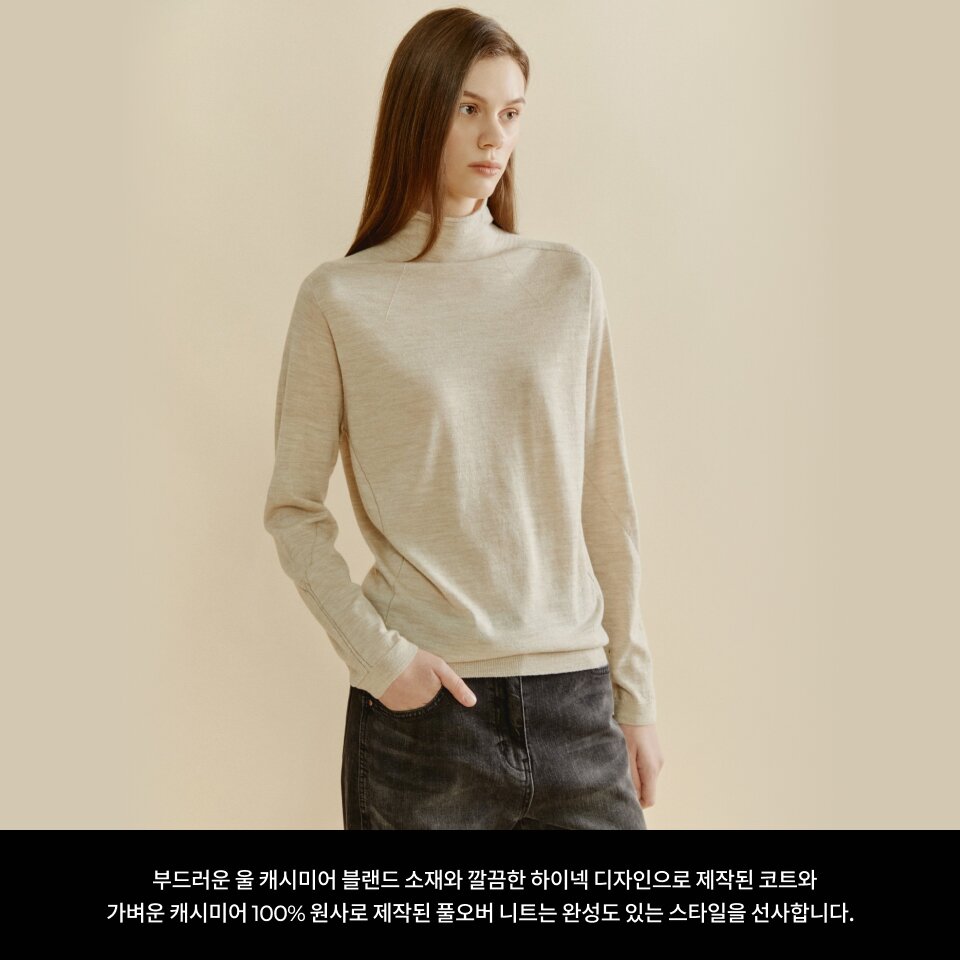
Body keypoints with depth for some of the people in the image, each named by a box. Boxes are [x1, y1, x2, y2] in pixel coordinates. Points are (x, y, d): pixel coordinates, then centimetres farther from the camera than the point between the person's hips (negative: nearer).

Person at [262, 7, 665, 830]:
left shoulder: (568, 282, 6)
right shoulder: (341, 300, -1)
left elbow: (606, 502, 7)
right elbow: (293, 509, 1)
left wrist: (636, 695, 7)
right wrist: (377, 654, -11)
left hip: (575, 699, 2)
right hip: (423, 707, -2)